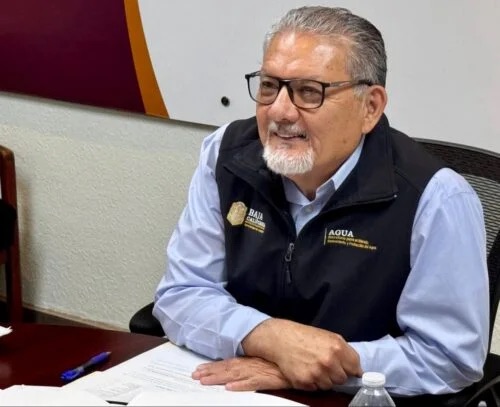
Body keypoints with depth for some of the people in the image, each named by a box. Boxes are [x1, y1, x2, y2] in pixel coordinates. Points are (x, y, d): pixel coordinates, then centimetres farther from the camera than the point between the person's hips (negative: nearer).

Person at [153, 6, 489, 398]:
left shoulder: (434, 198, -16)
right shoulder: (227, 156, -4)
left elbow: (451, 356, -15)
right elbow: (180, 294, -2)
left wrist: (290, 370, -18)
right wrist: (272, 338, -20)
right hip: (233, 390, 3)